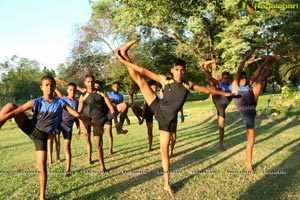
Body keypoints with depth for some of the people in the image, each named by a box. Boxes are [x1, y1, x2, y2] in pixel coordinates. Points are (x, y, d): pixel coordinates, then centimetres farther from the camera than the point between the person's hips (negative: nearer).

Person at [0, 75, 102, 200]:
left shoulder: (61, 103, -8)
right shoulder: (36, 102, -10)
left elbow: (77, 115, -6)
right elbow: (13, 113, -12)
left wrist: (93, 125, -5)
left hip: (42, 136, -1)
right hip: (30, 128, 1)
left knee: (42, 167, -4)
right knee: (10, 106, -17)